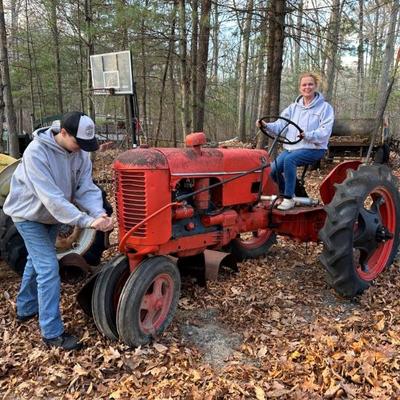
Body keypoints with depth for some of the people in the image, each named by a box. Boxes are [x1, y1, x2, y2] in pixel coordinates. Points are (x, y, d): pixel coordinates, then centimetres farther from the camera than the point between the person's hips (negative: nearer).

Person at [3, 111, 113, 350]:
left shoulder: (80, 152, -14)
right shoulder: (36, 152, -34)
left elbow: (86, 188, -17)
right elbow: (52, 197, -39)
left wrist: (99, 213, -36)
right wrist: (87, 221, -43)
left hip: (53, 214, 7)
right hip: (30, 215, -7)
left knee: (37, 261, 22)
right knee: (48, 268, -12)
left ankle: (27, 309, 44)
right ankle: (53, 333, -2)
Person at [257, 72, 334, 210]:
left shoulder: (325, 107, 1)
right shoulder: (293, 107, 16)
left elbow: (324, 132, -13)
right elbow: (280, 125, 6)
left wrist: (307, 135, -31)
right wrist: (266, 125, -14)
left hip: (314, 148, -5)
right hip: (291, 147, 5)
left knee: (289, 160, -33)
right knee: (273, 169, -18)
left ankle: (289, 199, -23)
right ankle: (286, 193, 8)